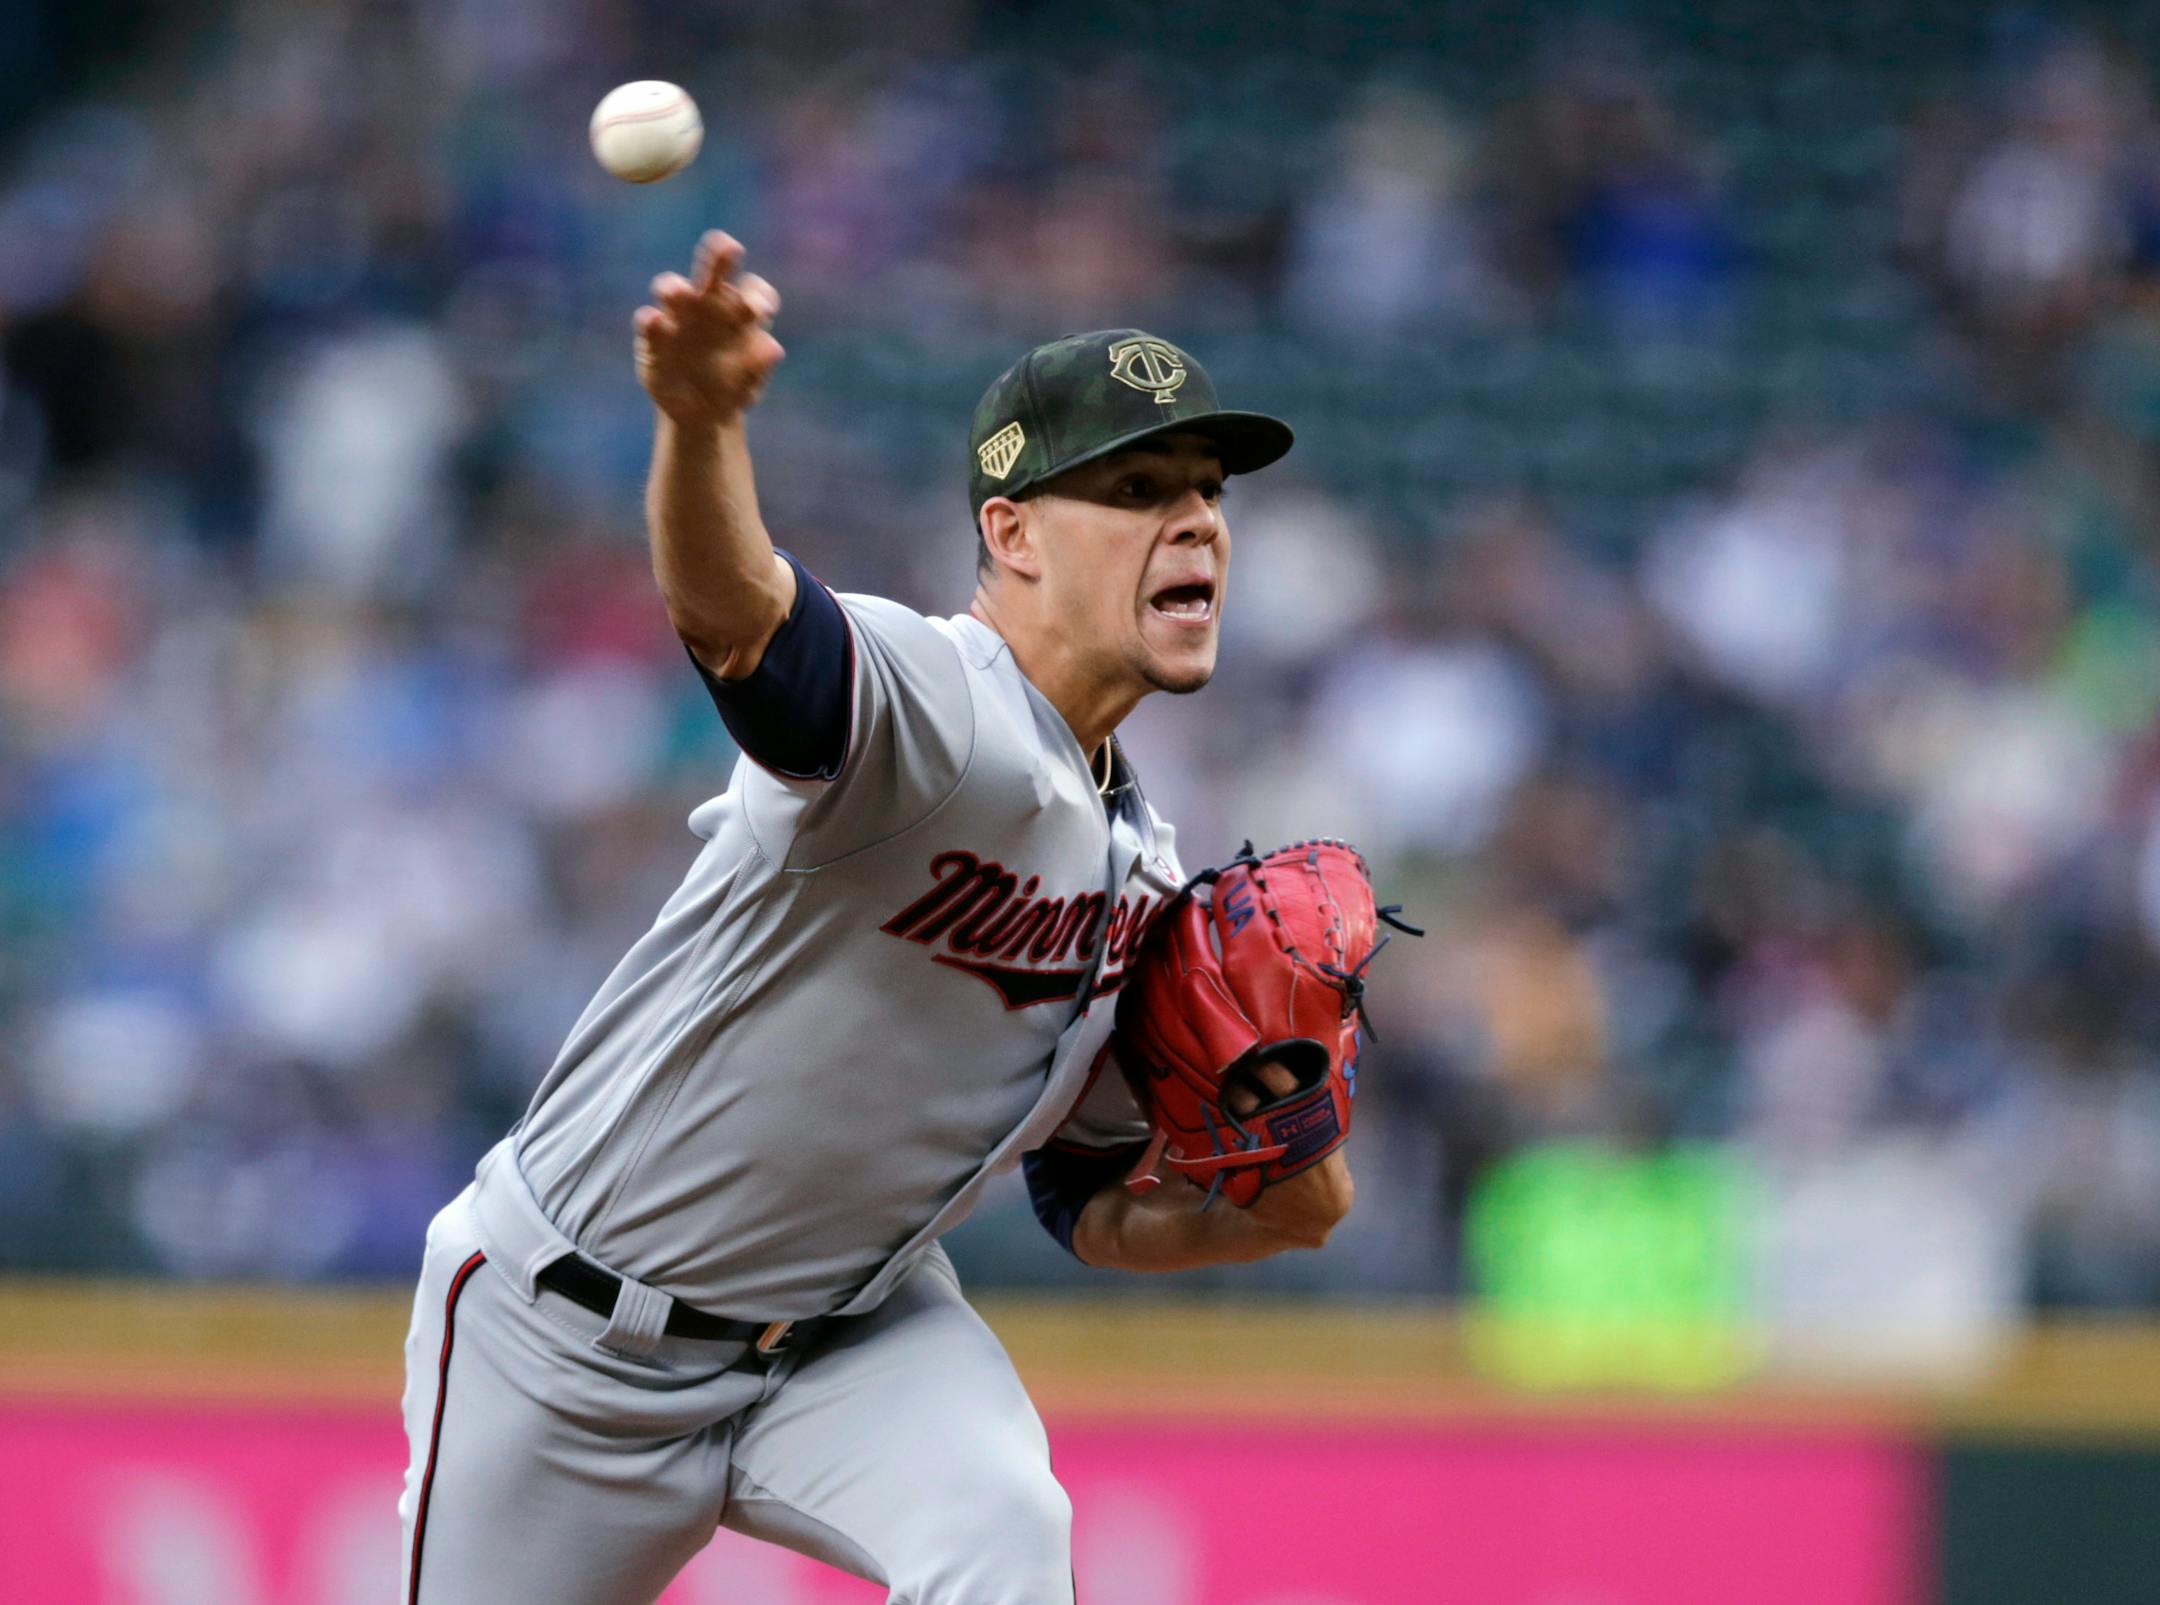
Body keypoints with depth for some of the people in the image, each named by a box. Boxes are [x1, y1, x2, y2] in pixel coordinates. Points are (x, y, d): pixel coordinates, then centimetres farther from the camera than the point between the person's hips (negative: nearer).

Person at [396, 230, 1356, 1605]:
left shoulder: (1142, 871, 2)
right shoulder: (924, 705, -23)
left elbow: (1090, 1199, 14)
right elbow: (736, 610, -48)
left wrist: (1257, 1217, -8)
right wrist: (701, 419, -70)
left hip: (852, 1328, 5)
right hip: (573, 1334, -5)